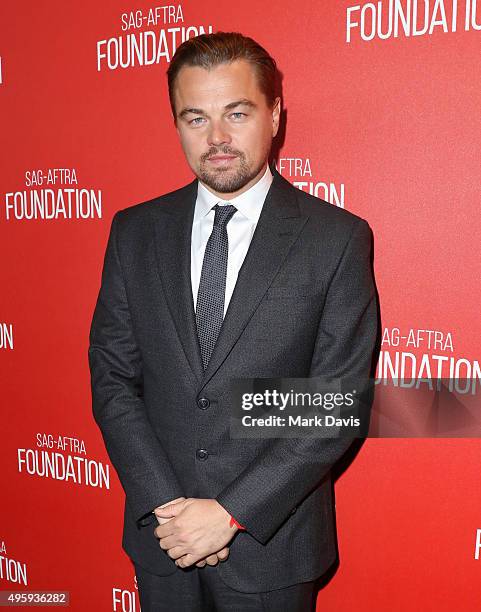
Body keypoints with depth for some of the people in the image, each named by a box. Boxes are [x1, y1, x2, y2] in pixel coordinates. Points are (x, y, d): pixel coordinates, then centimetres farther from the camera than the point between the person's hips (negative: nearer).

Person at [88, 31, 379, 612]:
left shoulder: (338, 238, -11)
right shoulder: (135, 232, -1)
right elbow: (112, 378, -1)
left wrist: (232, 511, -15)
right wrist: (165, 504, -10)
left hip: (272, 540, -2)